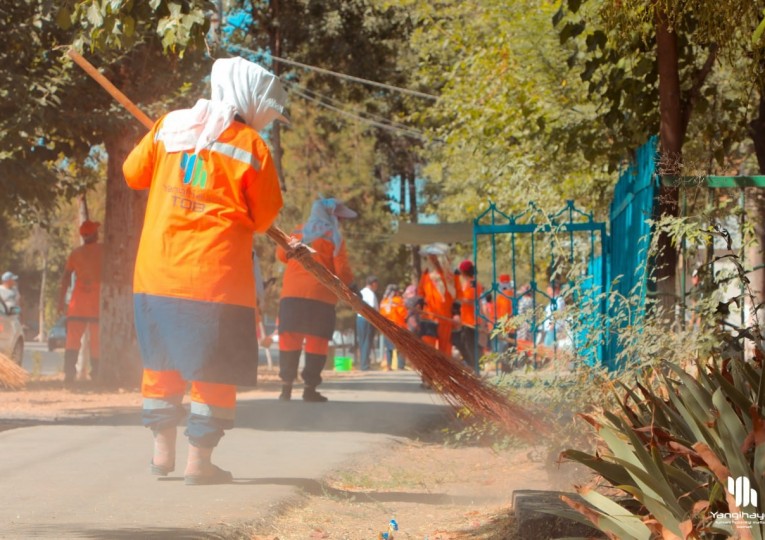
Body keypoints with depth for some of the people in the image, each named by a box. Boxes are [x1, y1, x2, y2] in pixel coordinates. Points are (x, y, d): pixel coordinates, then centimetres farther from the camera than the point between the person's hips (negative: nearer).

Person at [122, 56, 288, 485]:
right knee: (213, 366, 2)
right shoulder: (251, 146, -6)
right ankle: (199, 457, 0)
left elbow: (134, 173, 14)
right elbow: (266, 217, 0)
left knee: (162, 357, 18)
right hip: (215, 273, -5)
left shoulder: (170, 125, 6)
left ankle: (163, 446, 22)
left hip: (156, 269, 5)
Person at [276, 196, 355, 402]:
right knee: (317, 340, 0)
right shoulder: (334, 239, -1)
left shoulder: (298, 233, 9)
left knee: (290, 339, 6)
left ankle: (286, 386, 2)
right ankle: (310, 388, -4)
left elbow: (282, 255, 17)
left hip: (291, 294, 4)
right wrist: (348, 280, 14)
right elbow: (342, 271, -6)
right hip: (321, 296, -3)